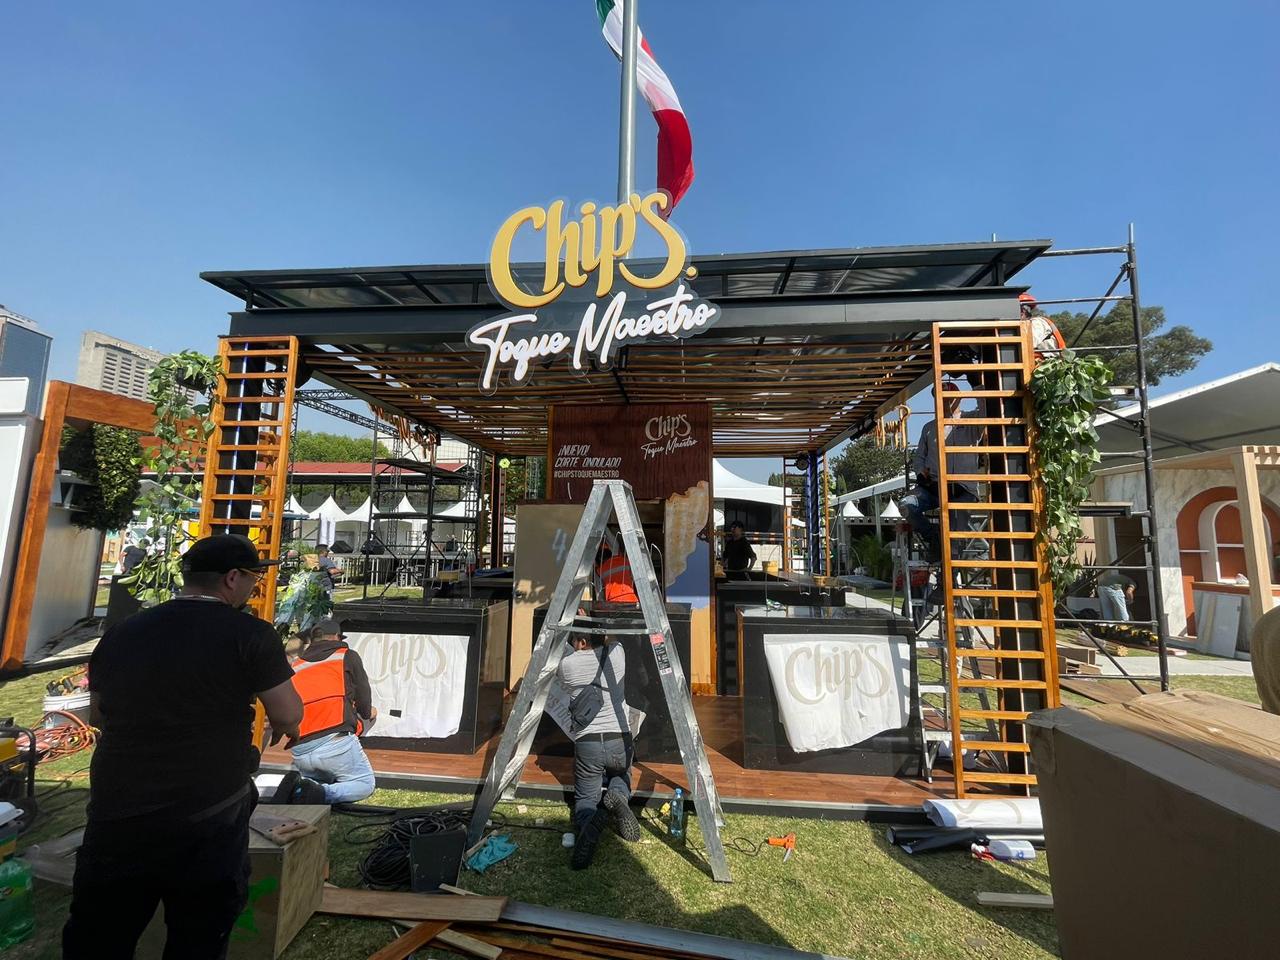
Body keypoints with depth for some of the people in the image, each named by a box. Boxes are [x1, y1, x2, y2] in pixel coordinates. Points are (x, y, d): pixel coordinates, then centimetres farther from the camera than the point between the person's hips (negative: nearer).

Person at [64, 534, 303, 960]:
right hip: (207, 819, -4)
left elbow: (98, 715, 16)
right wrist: (281, 727, 10)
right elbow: (289, 716, -13)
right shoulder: (250, 634, -17)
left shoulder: (119, 633, 0)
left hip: (115, 813, 5)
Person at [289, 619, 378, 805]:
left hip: (300, 751, 5)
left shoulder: (296, 666, 19)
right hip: (335, 740, -5)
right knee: (365, 783, 11)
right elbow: (364, 704, 8)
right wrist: (365, 714, 31)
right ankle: (323, 794, -16)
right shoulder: (347, 656, 7)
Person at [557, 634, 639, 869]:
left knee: (585, 797, 17)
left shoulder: (567, 664, -6)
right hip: (620, 741, 2)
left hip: (586, 743, -2)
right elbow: (606, 641, 23)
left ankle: (588, 822, -19)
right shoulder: (617, 652, -2)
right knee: (621, 777, 31)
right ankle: (618, 796, -5)